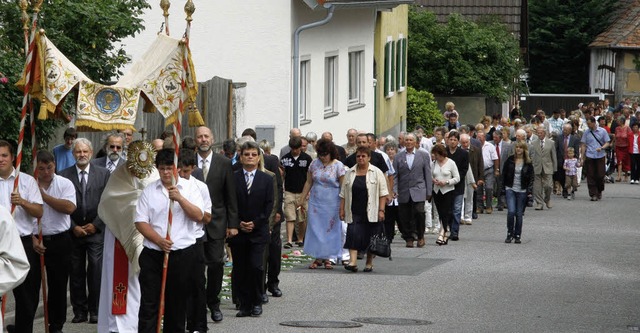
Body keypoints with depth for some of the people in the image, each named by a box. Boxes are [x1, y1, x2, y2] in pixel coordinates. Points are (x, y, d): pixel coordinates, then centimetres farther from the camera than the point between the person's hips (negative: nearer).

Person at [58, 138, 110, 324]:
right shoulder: (64, 175, 2)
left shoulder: (103, 174, 4)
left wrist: (96, 225, -5)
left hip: (96, 230, -1)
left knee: (96, 271, -6)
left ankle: (95, 311, 1)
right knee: (76, 272, 4)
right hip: (73, 231, 1)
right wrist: (73, 227, -4)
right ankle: (80, 311, 11)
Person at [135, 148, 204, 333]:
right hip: (152, 253, 0)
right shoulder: (149, 191, 4)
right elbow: (141, 221, 0)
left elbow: (198, 216, -9)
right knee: (148, 303, -3)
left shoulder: (189, 188, 2)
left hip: (182, 253, 0)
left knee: (177, 302, 9)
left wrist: (180, 198, -22)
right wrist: (159, 240, -13)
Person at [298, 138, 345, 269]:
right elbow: (308, 183, 11)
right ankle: (318, 257, 9)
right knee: (315, 229, 2)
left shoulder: (338, 166, -7)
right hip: (315, 202, 3)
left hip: (332, 203, -3)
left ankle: (327, 258, 11)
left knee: (330, 230, 2)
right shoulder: (314, 164, 4)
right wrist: (301, 199, 10)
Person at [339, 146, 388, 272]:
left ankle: (369, 263, 15)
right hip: (354, 213, 2)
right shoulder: (349, 173, 10)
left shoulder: (376, 173, 1)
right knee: (353, 234, -11)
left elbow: (383, 193, -2)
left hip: (371, 213, -2)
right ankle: (353, 262, -16)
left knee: (370, 237, 3)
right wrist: (342, 209, 6)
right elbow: (343, 193, 12)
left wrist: (381, 210, -9)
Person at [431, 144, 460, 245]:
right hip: (437, 191, 4)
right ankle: (446, 234, 15)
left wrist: (446, 182, -16)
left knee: (446, 213, -11)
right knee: (441, 214, 6)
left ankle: (442, 235, -15)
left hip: (448, 191, -4)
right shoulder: (434, 163, 7)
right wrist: (433, 180, -6)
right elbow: (430, 175, 17)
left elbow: (457, 178, -3)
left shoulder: (451, 163, -4)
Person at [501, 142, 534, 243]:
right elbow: (504, 174, 6)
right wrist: (503, 188, 1)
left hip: (522, 191, 1)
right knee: (511, 211, -14)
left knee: (519, 214, 3)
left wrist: (529, 189, -7)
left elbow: (531, 177, 5)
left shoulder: (528, 163, 2)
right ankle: (509, 233, 2)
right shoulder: (510, 160, 2)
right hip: (510, 189, 0)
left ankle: (517, 235, 14)